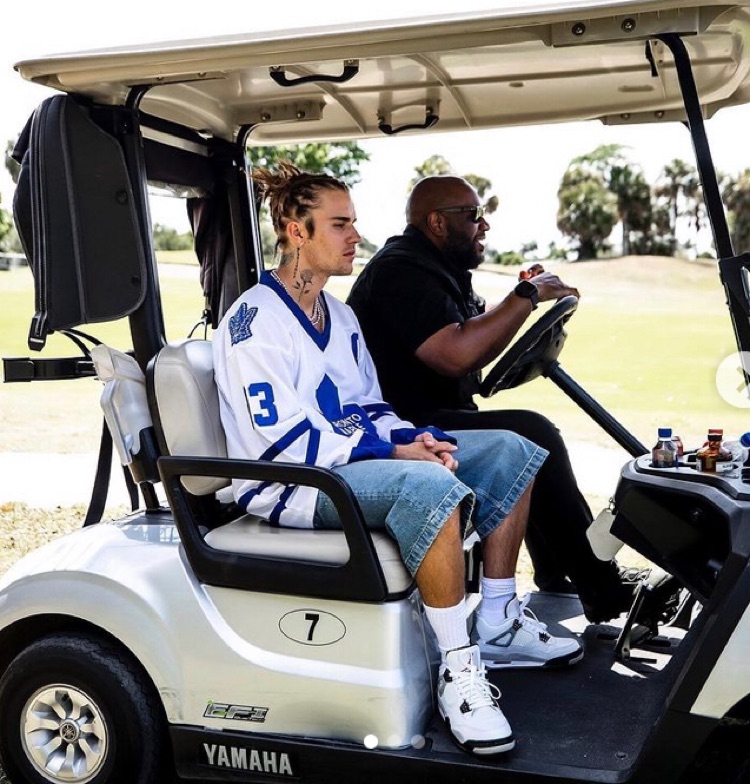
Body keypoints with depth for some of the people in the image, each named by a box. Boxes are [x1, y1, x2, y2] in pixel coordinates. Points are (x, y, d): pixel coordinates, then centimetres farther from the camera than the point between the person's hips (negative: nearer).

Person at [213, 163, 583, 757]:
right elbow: (286, 443, -20)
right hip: (291, 484, -9)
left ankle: (499, 623, 6)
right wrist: (394, 452, -20)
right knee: (429, 486, -38)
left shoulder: (339, 316, 14)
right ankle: (458, 669, -25)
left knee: (509, 452, 2)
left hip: (357, 457, 9)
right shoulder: (255, 323, -14)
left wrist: (415, 437, -6)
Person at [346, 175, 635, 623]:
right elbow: (454, 354, -28)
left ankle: (556, 578, 20)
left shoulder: (434, 268, 19)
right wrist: (526, 297, -18)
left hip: (434, 418, 12)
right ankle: (602, 594, -13)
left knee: (536, 436, 17)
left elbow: (478, 351, 22)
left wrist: (525, 300, 7)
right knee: (533, 436, -21)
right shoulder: (400, 270, -15)